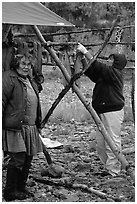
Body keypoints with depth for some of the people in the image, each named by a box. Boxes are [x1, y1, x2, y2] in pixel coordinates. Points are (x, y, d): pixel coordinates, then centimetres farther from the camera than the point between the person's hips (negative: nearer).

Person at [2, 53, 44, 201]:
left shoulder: (30, 81, 21)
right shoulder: (9, 78, -7)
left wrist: (38, 124, 27)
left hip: (31, 128, 8)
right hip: (15, 127, -8)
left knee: (27, 159, 10)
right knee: (17, 159, -9)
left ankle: (21, 188, 23)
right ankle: (10, 192, 1)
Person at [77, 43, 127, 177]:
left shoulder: (115, 73, -10)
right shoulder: (104, 74, 17)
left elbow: (98, 67, -19)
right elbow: (90, 72, 20)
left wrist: (85, 52, -13)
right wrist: (82, 59, 10)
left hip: (113, 112, -10)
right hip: (102, 113, 10)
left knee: (112, 142, -6)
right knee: (100, 144, 12)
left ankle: (113, 170, -1)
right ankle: (108, 167, 20)